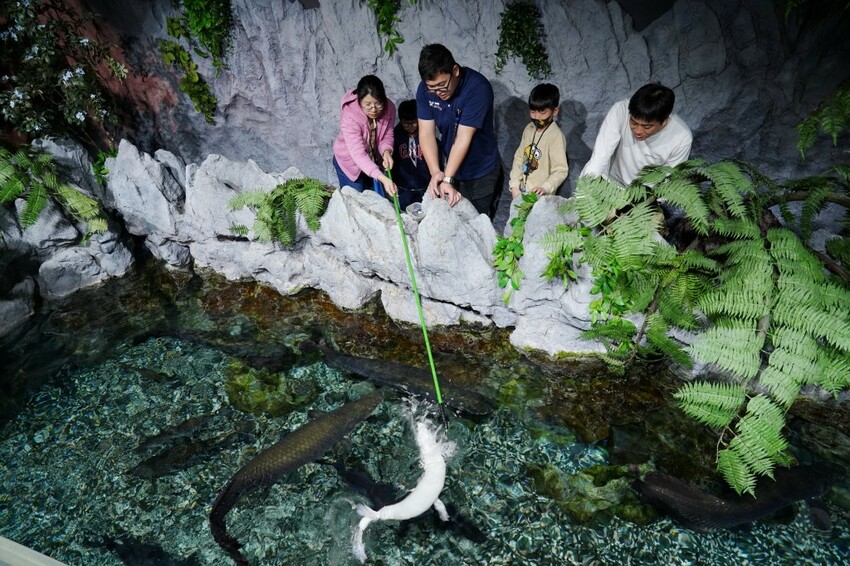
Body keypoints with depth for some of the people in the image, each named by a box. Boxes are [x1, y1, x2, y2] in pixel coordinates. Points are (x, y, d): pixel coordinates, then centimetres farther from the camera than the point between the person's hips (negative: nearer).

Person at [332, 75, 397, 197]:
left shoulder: (389, 107, -22)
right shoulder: (349, 117, -36)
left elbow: (387, 135, -9)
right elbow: (358, 155, -41)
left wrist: (386, 151, -34)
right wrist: (382, 178, -54)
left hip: (374, 159, 5)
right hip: (350, 162, -4)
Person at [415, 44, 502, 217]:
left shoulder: (478, 88, -25)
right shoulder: (425, 89, -10)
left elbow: (463, 138, -28)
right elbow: (426, 133, -13)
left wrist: (447, 179, -31)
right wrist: (435, 172, -27)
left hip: (481, 175, -4)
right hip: (450, 167, 4)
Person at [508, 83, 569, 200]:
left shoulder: (556, 136, -16)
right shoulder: (529, 129, 4)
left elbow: (561, 170, -17)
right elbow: (519, 157, 7)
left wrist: (545, 188, -31)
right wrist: (515, 185, 0)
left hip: (540, 196, -6)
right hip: (522, 191, 6)